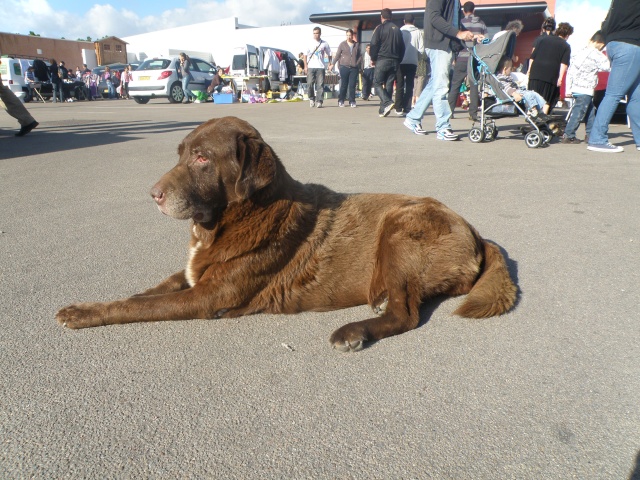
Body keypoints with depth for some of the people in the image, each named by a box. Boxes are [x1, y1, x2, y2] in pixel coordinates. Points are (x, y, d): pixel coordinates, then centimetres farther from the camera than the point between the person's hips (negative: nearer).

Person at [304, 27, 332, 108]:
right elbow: (305, 55, 6)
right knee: (310, 84, -6)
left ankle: (319, 101, -3)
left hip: (320, 67, 0)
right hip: (310, 67, 0)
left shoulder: (324, 44, 8)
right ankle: (311, 99, 14)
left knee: (320, 85, -6)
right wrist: (305, 66, -2)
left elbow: (329, 54, 16)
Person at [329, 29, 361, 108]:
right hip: (344, 67, -1)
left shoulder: (357, 45, 11)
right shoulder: (342, 44, 6)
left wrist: (357, 63, 1)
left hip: (354, 68, 1)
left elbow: (360, 56, 15)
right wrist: (332, 64, 0)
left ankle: (352, 101, 5)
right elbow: (337, 55, 6)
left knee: (352, 85, -1)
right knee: (343, 85, -1)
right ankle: (341, 101, 9)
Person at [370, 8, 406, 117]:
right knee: (389, 84, 7)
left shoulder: (380, 28, -3)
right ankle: (383, 109, 4)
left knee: (377, 83, 0)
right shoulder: (397, 29, 14)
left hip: (382, 60, -5)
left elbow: (374, 45, -8)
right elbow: (402, 47, 15)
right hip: (395, 61, 5)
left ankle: (387, 102, -21)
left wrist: (373, 59, 2)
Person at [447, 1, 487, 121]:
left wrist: (453, 57, 6)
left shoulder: (460, 23, 0)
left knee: (455, 84, 4)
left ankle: (449, 110, 0)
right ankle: (473, 113, 0)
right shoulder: (481, 24, 10)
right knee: (474, 85, 4)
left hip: (462, 58, -2)